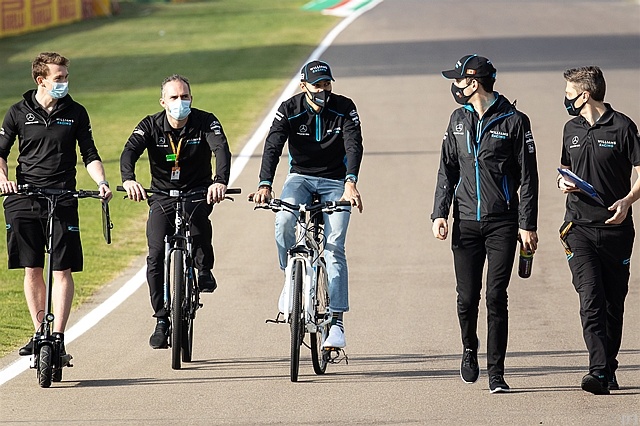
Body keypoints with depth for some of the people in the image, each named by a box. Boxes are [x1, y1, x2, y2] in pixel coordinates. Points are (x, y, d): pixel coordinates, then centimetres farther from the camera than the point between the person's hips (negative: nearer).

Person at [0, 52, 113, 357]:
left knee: (62, 271, -7)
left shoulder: (75, 113, 6)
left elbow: (89, 154, 9)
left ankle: (58, 337, -5)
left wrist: (101, 182, -9)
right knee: (32, 270, 4)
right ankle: (39, 334, 14)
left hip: (63, 199, -1)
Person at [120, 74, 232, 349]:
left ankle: (204, 269, -10)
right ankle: (162, 321, -3)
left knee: (198, 216, -36)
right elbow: (130, 151, -24)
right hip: (162, 196, 1)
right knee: (156, 255, -14)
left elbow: (221, 149, -27)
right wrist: (128, 179, -47)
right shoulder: (151, 126, -8)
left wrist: (221, 181, -48)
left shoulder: (205, 122, -10)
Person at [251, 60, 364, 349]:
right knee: (284, 221, -31)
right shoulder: (290, 110, -11)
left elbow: (354, 146, -23)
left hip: (335, 181, -1)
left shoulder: (344, 109, -11)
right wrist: (265, 184, -36)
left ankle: (337, 321, -14)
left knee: (334, 247, -13)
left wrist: (350, 182, -41)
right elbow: (273, 146, -20)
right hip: (300, 177, 1)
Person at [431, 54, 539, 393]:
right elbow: (447, 171, 14)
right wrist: (439, 213, 3)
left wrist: (528, 225, -7)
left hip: (502, 224, -4)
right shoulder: (459, 120, 10)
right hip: (465, 222, 4)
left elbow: (527, 177, -2)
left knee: (496, 297, -7)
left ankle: (496, 373, -2)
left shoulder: (513, 121, -3)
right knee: (467, 297, 2)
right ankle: (469, 349, 29)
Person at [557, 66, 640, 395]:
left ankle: (608, 370, 17)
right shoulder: (572, 129, 13)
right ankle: (599, 370, -20)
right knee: (591, 299, -12)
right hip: (579, 226, 3)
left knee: (613, 303, 5)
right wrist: (563, 182, 5)